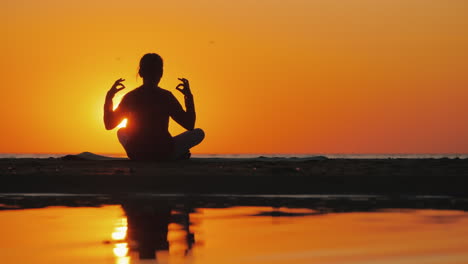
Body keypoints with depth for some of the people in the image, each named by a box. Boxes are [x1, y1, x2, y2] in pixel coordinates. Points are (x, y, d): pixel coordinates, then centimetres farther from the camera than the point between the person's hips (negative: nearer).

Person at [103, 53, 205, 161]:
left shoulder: (130, 97, -5)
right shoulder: (166, 96, -11)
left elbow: (109, 125, 7)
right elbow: (190, 126, -3)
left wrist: (109, 96, 14)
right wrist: (189, 96, 4)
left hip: (136, 155, 2)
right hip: (163, 154, -2)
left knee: (121, 132, 36)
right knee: (199, 133, 15)